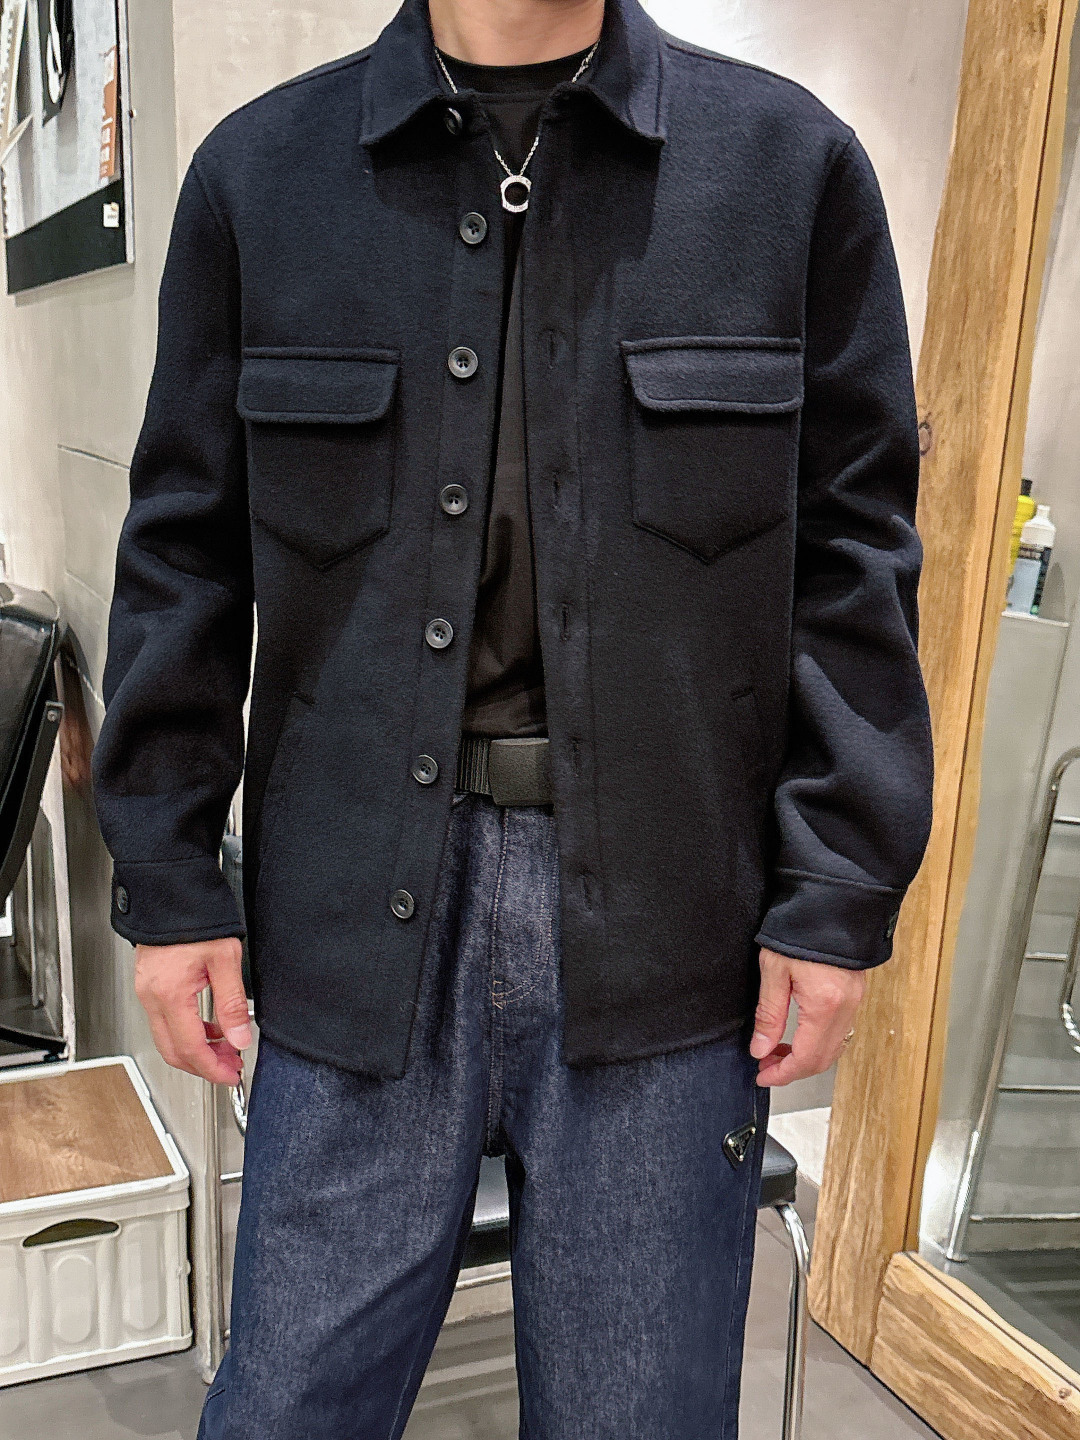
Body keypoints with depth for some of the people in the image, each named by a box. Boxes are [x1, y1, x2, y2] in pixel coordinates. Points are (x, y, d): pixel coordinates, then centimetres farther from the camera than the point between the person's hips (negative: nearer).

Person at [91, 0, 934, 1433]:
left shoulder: (790, 160, 4)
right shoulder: (257, 171, 6)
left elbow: (854, 553, 2)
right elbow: (186, 552, 7)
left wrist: (838, 893, -2)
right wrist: (165, 880, 4)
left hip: (662, 912, 0)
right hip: (361, 901, 1)